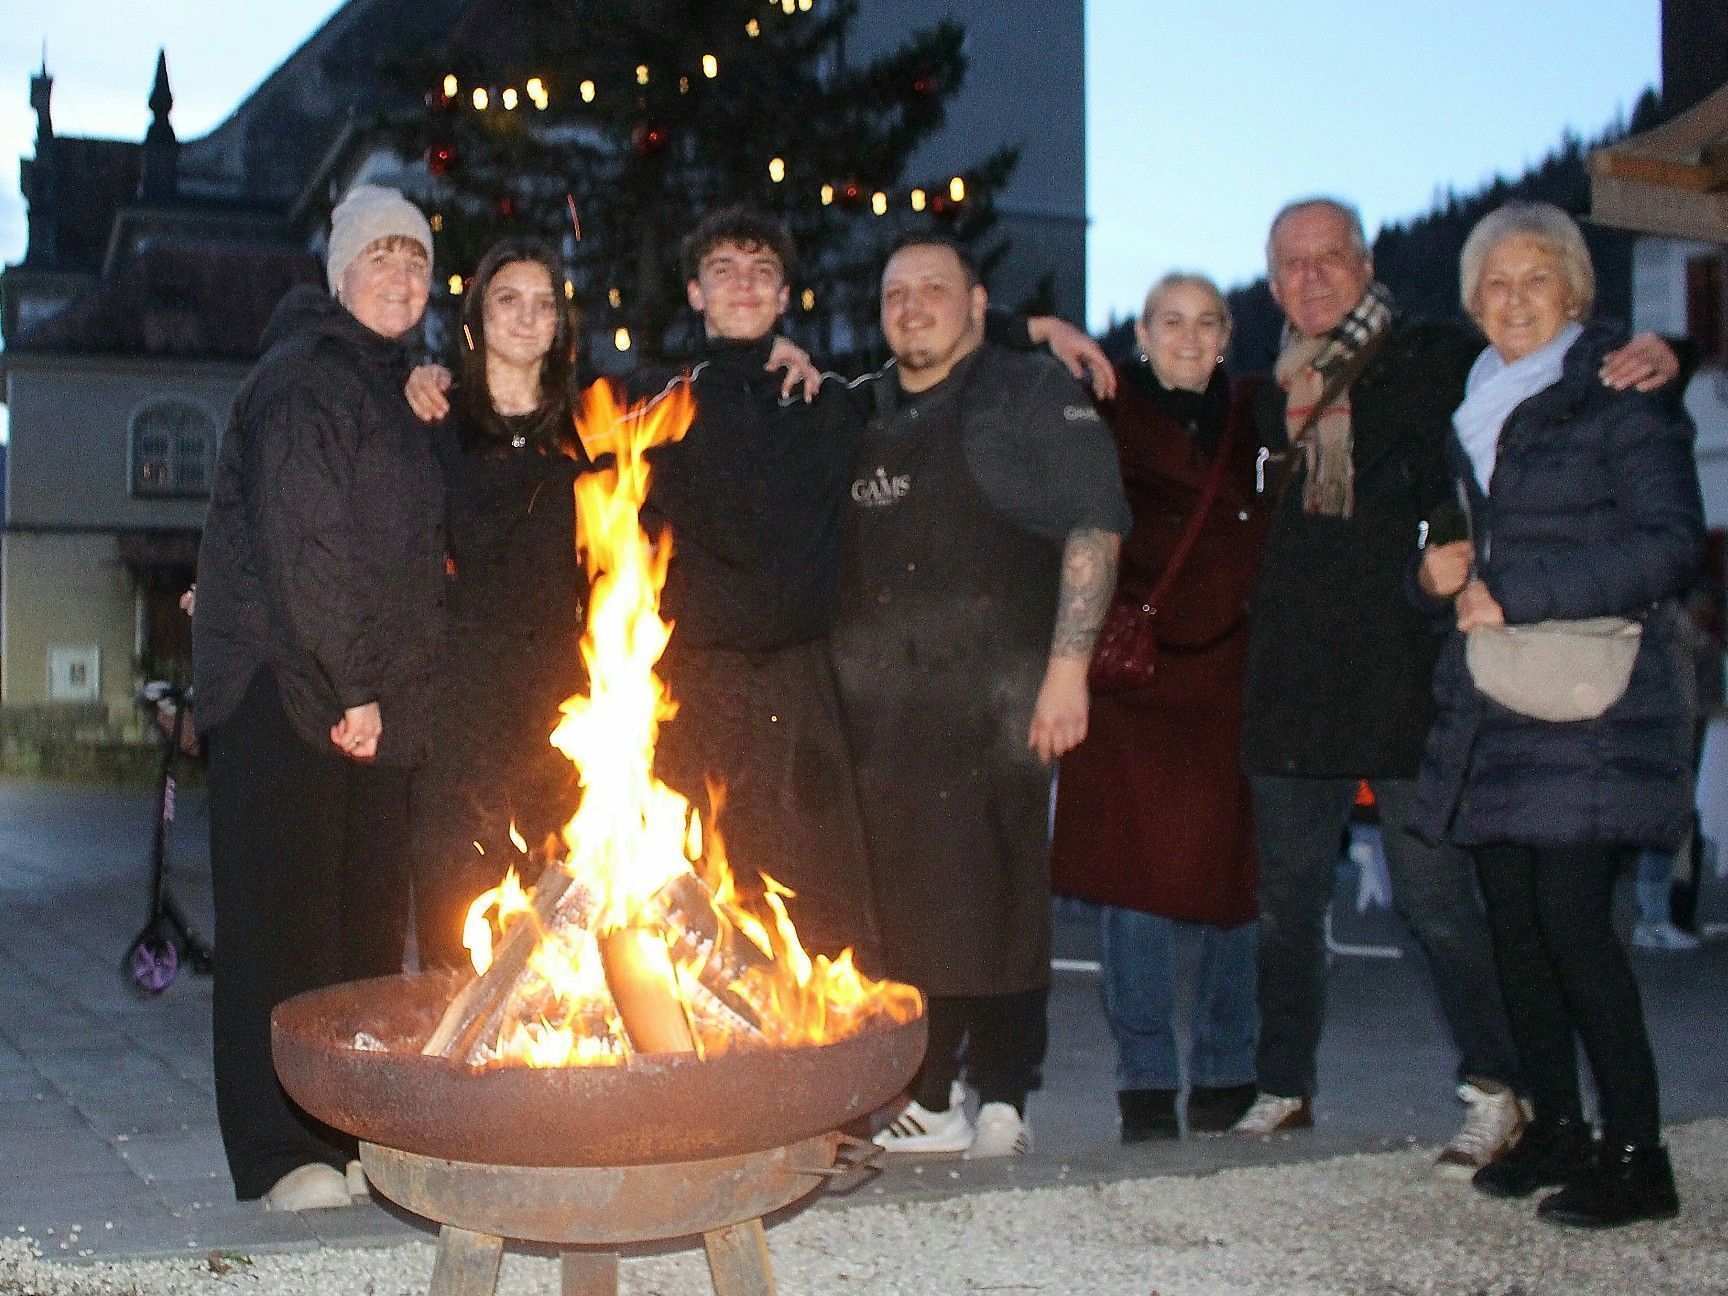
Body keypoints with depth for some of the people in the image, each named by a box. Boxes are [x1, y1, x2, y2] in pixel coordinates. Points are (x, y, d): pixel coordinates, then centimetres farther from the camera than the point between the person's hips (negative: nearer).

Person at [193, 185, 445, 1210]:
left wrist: (397, 694, 15)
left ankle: (357, 1134, 17)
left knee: (368, 922, 9)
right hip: (285, 692, -9)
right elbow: (298, 541, -17)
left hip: (369, 702, 9)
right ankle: (285, 1153, -1)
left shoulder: (389, 390, 21)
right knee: (286, 925, -6)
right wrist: (346, 690, -19)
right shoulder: (303, 379, -7)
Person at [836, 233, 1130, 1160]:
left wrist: (1068, 667, -14)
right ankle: (926, 1101, 15)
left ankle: (1001, 1104, 4)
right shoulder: (863, 412, 20)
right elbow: (837, 557, 28)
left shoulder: (1032, 394, 4)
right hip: (878, 705, 5)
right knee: (899, 906, 5)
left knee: (995, 897, -5)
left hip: (990, 700, -5)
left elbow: (1094, 525, -6)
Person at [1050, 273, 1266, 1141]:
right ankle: (1146, 1083, 6)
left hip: (1232, 679, 3)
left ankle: (1226, 1077, 18)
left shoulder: (1253, 419, 14)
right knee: (1133, 875, -4)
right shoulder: (1106, 416, 5)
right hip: (1131, 677, -3)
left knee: (1232, 876, 4)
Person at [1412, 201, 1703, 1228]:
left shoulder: (1621, 398, -2)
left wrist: (1516, 595, -16)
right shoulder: (1472, 408, 18)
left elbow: (1673, 548, -13)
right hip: (1490, 709, 7)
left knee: (1573, 921, -13)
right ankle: (1557, 1129, 17)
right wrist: (1437, 574, 3)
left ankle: (1637, 1153, -4)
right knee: (1516, 923, 6)